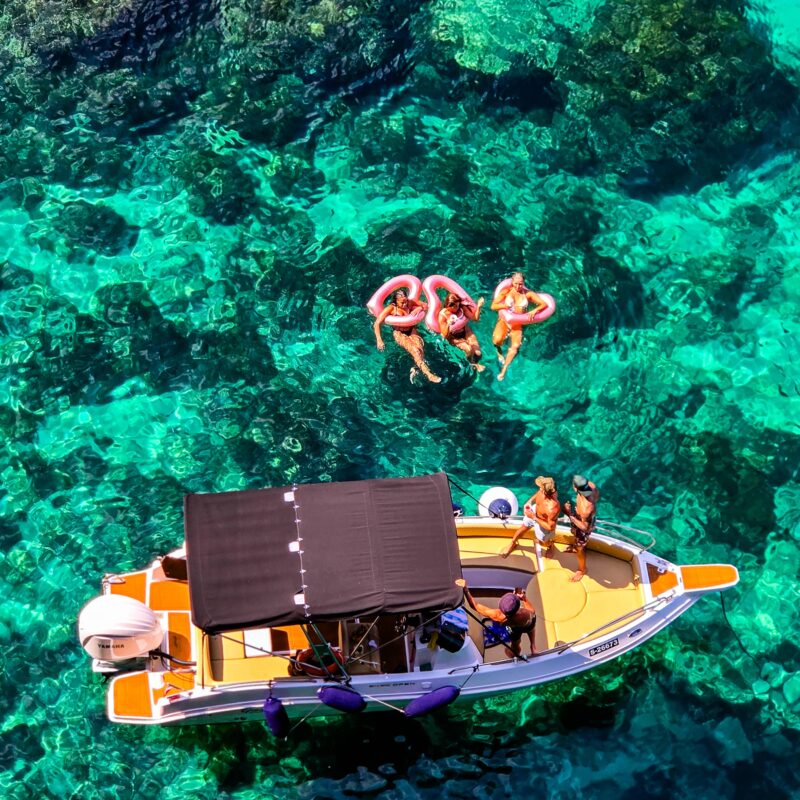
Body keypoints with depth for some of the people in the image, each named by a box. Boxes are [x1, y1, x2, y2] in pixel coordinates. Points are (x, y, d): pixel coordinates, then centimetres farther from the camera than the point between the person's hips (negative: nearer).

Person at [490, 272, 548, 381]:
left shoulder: (528, 294, 1)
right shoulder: (506, 292, 0)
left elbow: (544, 304, -3)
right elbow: (493, 306, -7)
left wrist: (534, 311, -22)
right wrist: (506, 306, -22)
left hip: (517, 324, 1)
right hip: (504, 321, -1)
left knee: (516, 346, -25)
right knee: (497, 340, -30)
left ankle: (504, 370, -11)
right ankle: (499, 352, 10)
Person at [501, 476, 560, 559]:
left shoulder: (553, 508, -48)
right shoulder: (544, 490, -31)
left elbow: (551, 527, -33)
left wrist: (534, 518, -29)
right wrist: (529, 502, -18)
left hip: (544, 524, -5)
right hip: (534, 510, 5)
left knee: (543, 541, 27)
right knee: (522, 528, 30)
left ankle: (551, 545, 64)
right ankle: (512, 544, 60)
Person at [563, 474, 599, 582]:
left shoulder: (586, 508, -49)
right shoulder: (590, 485, -30)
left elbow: (584, 527, -33)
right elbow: (597, 496, -5)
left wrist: (570, 514, -32)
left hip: (584, 525, -7)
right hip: (584, 517, 7)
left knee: (580, 549, 21)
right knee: (575, 535, 38)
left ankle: (582, 570, 50)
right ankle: (576, 546, 72)